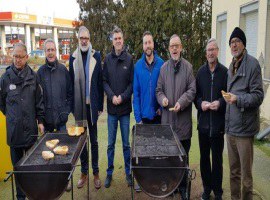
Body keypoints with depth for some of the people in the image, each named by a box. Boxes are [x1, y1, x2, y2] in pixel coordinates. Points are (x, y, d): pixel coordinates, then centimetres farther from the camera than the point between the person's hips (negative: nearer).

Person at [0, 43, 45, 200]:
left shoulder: (33, 76, 0)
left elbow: (39, 100, 4)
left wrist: (40, 120, 2)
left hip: (31, 128, 0)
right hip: (14, 129, 0)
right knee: (18, 164, 10)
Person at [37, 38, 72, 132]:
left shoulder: (63, 69, 2)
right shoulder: (41, 71, -1)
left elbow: (70, 91, 6)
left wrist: (67, 109, 0)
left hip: (61, 117, 1)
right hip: (46, 117, 0)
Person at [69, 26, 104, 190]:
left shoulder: (96, 56, 0)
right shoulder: (73, 57, 5)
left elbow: (100, 81, 0)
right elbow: (71, 82, 6)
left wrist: (100, 105, -3)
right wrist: (71, 105, 2)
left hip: (92, 104, -2)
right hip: (78, 105, 2)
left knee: (94, 140, 8)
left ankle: (96, 172, 20)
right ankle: (84, 172, 24)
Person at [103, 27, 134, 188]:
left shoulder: (129, 59, -1)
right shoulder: (108, 58, 3)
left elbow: (132, 83, -2)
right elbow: (104, 81, 2)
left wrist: (123, 97, -12)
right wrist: (112, 96, -11)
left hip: (125, 107, -1)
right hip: (111, 108, 1)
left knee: (126, 143, 9)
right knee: (111, 143, 10)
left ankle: (128, 172, 24)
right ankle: (109, 173, 24)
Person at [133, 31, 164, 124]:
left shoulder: (161, 63, -5)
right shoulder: (138, 65, -3)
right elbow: (136, 93, -2)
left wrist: (162, 107, -11)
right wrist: (137, 117, -6)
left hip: (158, 115, 0)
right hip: (144, 115, 0)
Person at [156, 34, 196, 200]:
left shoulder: (188, 67, 0)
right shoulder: (164, 68, 9)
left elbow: (192, 90, -3)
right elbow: (159, 90, 11)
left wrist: (181, 102, -17)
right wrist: (162, 98, -9)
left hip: (183, 119, -2)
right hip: (167, 117, 3)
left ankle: (183, 186, 20)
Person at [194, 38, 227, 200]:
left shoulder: (224, 71, -4)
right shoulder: (201, 72, 7)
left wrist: (220, 103, -19)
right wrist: (200, 103, -8)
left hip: (218, 124, -3)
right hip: (203, 122, 3)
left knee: (217, 159, 8)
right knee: (204, 158, 13)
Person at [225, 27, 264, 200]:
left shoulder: (252, 64, -9)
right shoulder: (232, 66, 15)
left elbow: (258, 95, -14)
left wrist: (238, 99, -26)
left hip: (244, 127, -7)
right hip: (230, 127, 7)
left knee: (246, 175, 4)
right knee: (234, 172, 18)